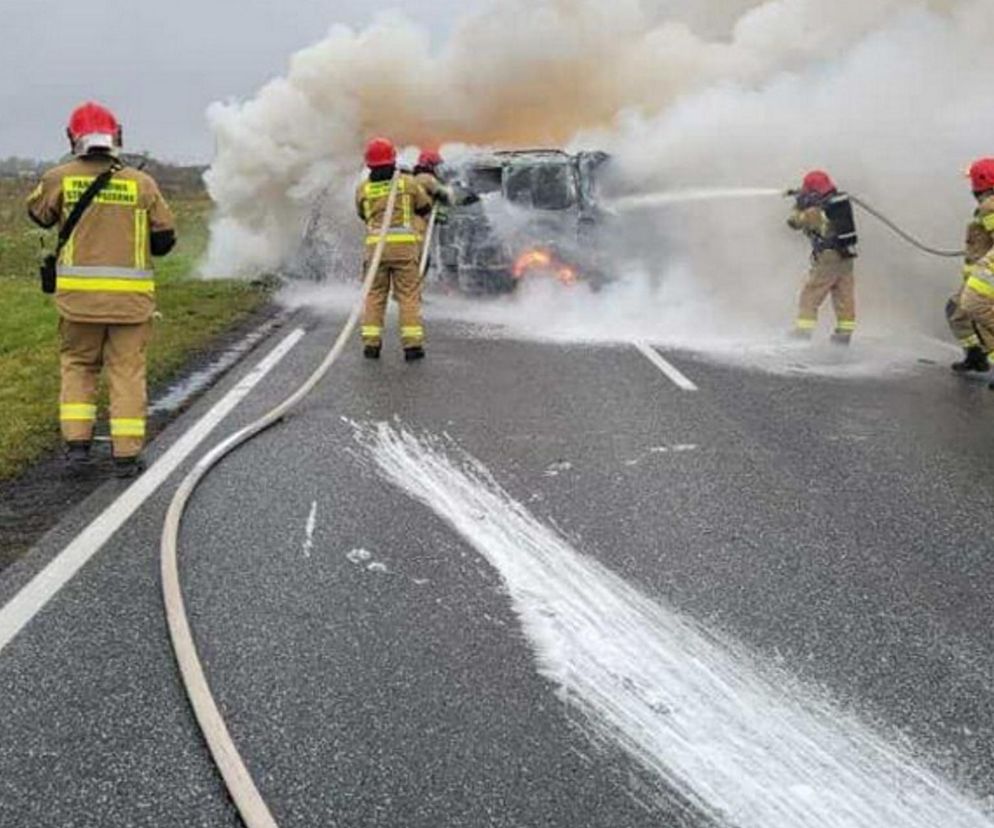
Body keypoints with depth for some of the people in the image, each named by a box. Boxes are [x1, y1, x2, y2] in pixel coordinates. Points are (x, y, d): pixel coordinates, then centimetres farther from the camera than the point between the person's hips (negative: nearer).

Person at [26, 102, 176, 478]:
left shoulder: (60, 179, -1)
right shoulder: (142, 183, -1)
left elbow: (39, 213, 18)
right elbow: (165, 237, 5)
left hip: (79, 293, 0)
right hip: (131, 295, 0)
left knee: (78, 365, 16)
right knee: (127, 372, 6)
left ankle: (77, 444, 8)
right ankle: (127, 454, 8)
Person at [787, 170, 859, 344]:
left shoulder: (814, 212, -15)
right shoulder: (842, 202, 5)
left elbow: (794, 222, -1)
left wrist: (799, 205, 13)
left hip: (828, 258, -7)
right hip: (847, 257, 7)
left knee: (810, 296, 1)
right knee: (845, 296, 10)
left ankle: (803, 332, 1)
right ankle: (845, 332, 14)